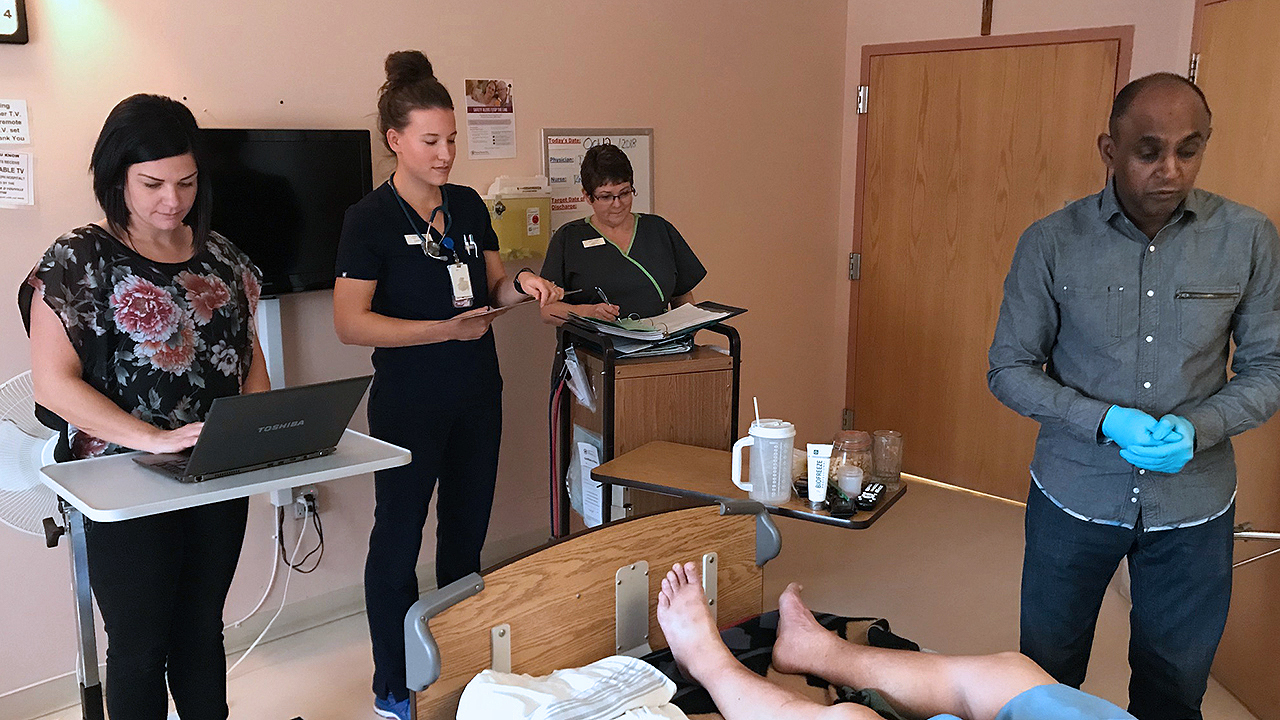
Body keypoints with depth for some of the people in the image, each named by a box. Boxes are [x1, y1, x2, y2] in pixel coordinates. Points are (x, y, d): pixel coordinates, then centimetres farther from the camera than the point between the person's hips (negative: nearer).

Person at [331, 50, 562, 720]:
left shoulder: (469, 205, 6)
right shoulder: (370, 217, -11)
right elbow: (350, 323, -17)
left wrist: (520, 284, -7)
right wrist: (444, 329, -23)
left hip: (477, 394, 6)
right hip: (409, 402, -6)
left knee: (467, 527, 15)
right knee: (398, 538, 5)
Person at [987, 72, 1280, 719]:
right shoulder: (1051, 242, -10)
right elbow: (1009, 369, -6)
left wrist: (1198, 427, -20)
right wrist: (1107, 421, -21)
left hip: (1194, 506, 1)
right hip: (1074, 497, -1)